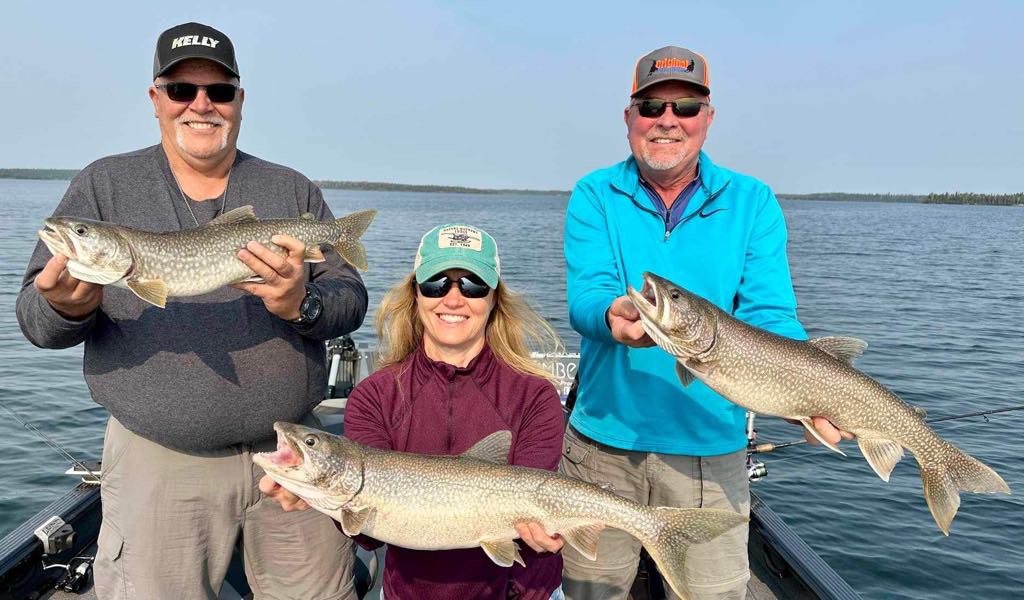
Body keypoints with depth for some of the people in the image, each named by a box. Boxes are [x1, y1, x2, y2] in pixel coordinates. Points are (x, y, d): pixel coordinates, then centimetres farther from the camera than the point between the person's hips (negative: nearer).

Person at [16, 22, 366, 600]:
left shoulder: (293, 191, 7)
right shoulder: (104, 185, 4)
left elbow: (351, 300, 1)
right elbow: (34, 317, 2)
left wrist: (302, 305, -21)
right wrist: (66, 308, -22)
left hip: (292, 449, 2)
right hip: (158, 460, -1)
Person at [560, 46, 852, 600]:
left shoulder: (752, 203, 0)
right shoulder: (595, 197, -2)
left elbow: (768, 315, -7)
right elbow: (583, 298, -15)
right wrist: (613, 316, -39)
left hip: (711, 450, 0)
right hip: (603, 440, 0)